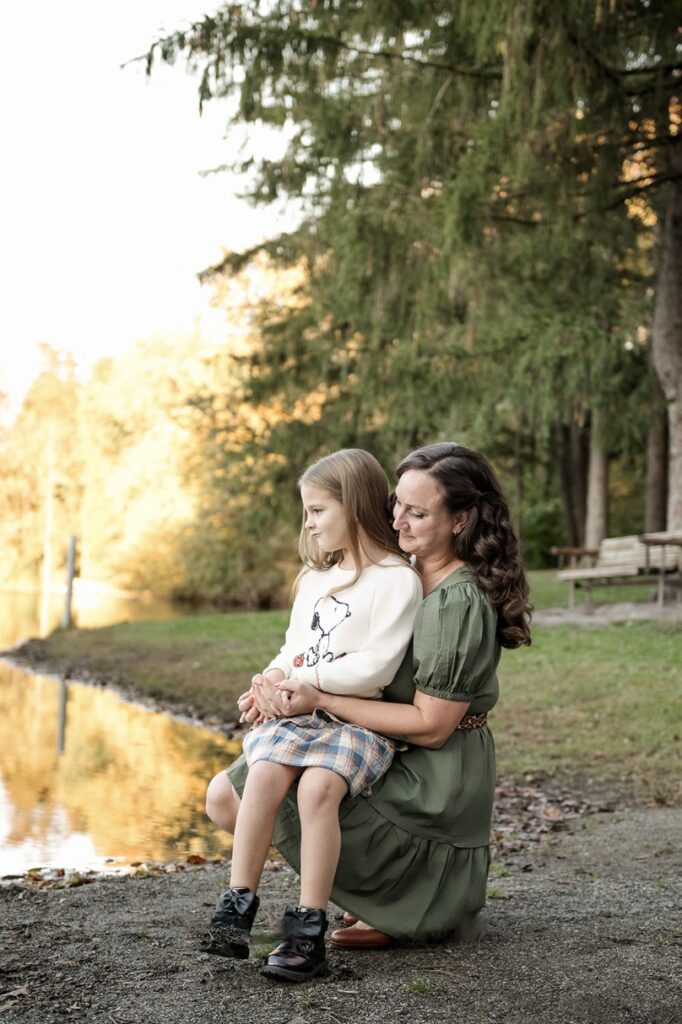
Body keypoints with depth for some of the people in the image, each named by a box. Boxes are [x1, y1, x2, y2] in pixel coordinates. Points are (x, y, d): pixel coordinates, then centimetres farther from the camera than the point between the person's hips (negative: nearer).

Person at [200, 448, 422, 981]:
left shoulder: (396, 579, -5)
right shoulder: (315, 577, 22)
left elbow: (375, 666, -14)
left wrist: (304, 679, -12)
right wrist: (275, 676, 2)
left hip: (361, 718, -6)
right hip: (301, 714, 6)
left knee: (318, 786, -32)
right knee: (264, 773, -24)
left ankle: (308, 928, -28)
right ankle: (237, 907, -23)